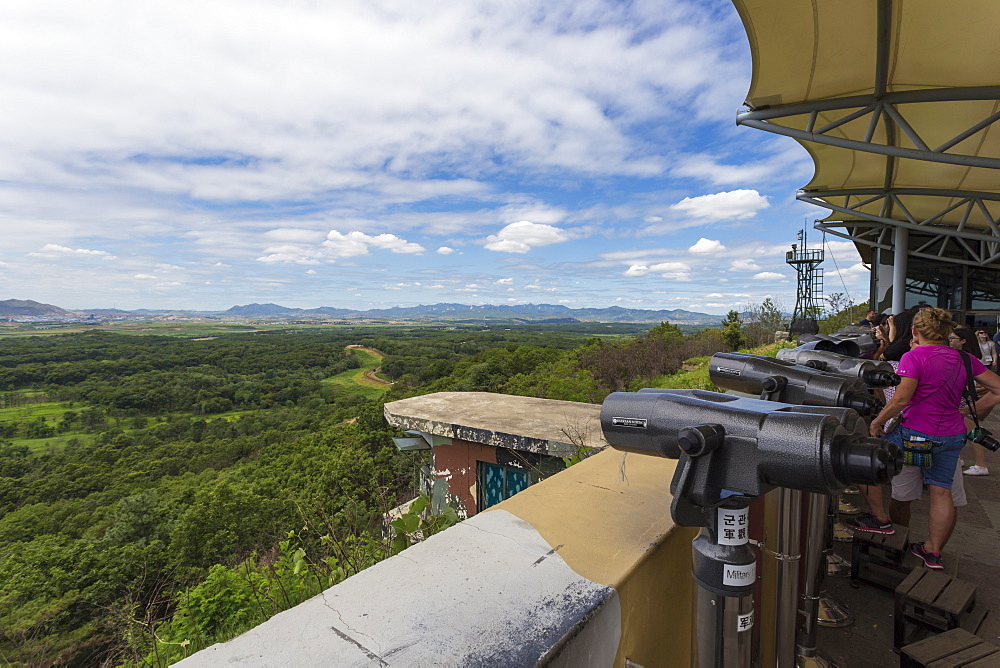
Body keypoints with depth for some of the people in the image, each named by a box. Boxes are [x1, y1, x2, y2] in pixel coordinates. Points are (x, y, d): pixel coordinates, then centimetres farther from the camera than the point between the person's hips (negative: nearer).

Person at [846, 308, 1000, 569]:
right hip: (953, 435, 7)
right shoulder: (965, 359, 5)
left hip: (915, 434, -7)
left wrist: (877, 421, -11)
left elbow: (900, 399, -21)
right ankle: (933, 551, 21)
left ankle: (880, 519, 15)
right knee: (941, 491, 11)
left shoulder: (914, 357, -15)